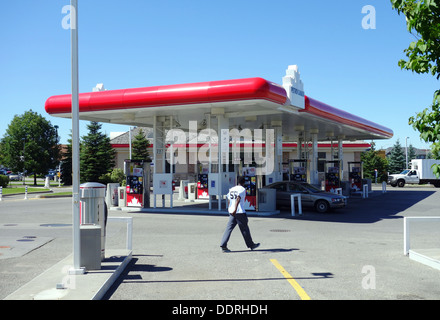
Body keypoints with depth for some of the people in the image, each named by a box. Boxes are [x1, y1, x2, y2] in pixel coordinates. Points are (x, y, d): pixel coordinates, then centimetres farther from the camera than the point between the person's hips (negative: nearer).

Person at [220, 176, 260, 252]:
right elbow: (238, 199, -20)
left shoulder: (231, 189, 15)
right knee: (245, 229, 6)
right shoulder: (242, 189, -6)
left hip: (232, 213, 6)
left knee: (229, 228, 2)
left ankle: (223, 245, -8)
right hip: (240, 212, -6)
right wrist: (235, 209, -28)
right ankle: (251, 245, 19)